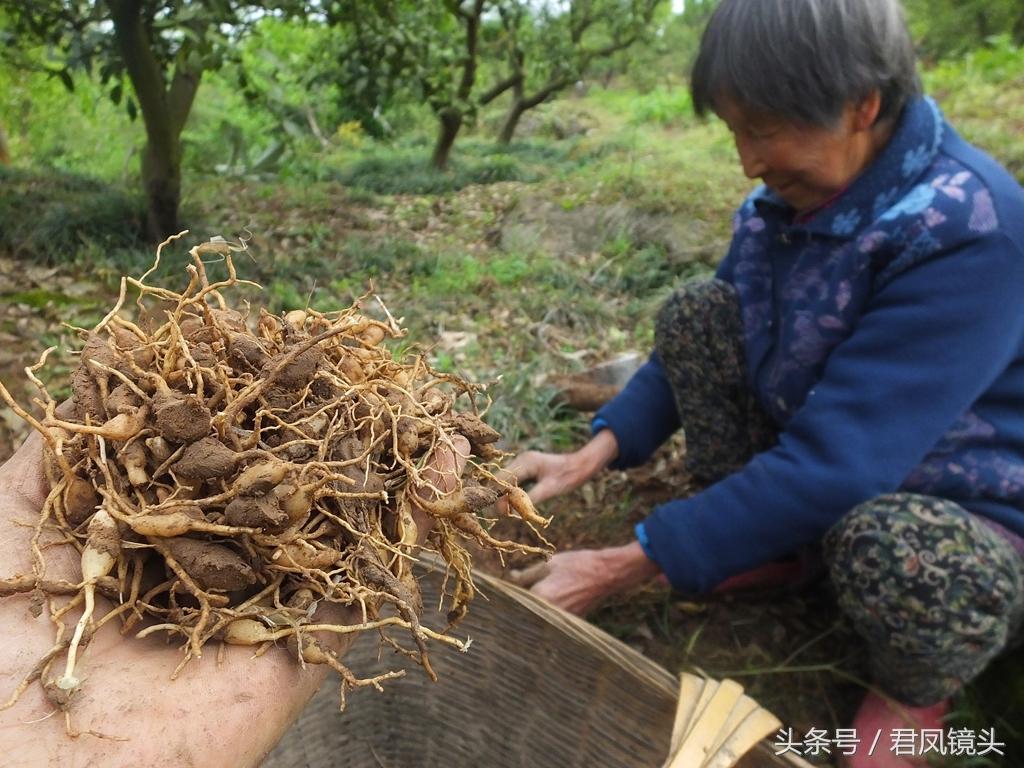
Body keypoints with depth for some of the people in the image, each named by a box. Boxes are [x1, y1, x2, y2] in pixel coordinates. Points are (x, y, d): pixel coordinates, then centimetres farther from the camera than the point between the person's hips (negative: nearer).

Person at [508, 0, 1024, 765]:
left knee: (890, 548, -42)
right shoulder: (792, 192, -8)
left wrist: (621, 570, -31)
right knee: (695, 312, -8)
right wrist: (592, 456, -11)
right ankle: (755, 545, 5)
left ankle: (915, 689, -4)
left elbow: (832, 468, -35)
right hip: (834, 450, 7)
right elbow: (699, 342, 2)